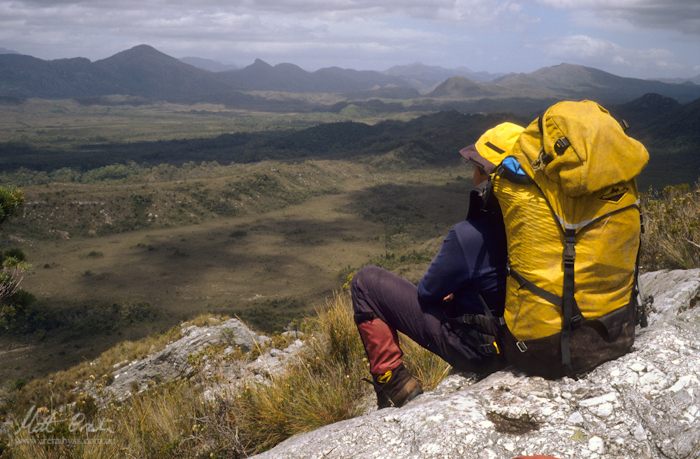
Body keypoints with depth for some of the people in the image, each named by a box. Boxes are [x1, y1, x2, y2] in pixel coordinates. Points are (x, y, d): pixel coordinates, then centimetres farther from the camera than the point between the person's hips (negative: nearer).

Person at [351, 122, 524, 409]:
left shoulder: (469, 236, -30)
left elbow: (428, 292, -13)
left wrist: (449, 293, 9)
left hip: (476, 349, -7)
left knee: (365, 282, -3)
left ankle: (393, 383, 1)